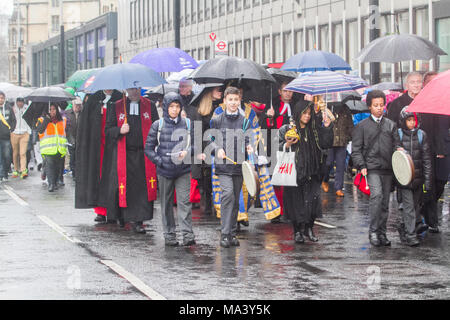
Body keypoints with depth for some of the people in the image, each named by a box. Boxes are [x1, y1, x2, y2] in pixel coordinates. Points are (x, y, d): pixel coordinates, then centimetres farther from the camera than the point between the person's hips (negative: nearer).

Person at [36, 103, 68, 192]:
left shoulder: (62, 120, 15)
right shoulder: (42, 120, 5)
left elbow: (65, 131, 23)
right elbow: (39, 130, -10)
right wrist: (47, 120, -12)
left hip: (60, 148, 4)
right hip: (48, 147, -4)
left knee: (58, 166, 5)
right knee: (49, 164, -16)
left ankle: (55, 183, 18)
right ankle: (51, 184, -20)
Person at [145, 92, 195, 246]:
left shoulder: (187, 124, 4)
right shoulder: (158, 125, 1)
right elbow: (149, 148, 3)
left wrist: (187, 152, -11)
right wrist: (160, 161, -10)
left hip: (183, 170, 0)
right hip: (164, 170, 0)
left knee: (185, 201, -8)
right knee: (166, 203, 7)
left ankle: (188, 234, -8)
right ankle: (169, 234, 15)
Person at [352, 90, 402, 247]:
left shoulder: (391, 125, 15)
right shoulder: (362, 126, 6)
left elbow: (396, 145, 15)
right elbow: (356, 150, 4)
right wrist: (362, 166, -8)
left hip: (387, 169, 4)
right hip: (372, 168, -4)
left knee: (385, 203, 6)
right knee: (376, 195, -23)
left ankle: (382, 234, 16)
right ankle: (373, 231, -17)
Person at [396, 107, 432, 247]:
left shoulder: (421, 135, 5)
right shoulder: (397, 135, -1)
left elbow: (426, 159, 6)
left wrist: (427, 180, 1)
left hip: (418, 177, 3)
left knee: (415, 205, 9)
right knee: (409, 206, -8)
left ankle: (403, 227, 30)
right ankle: (411, 235, -8)